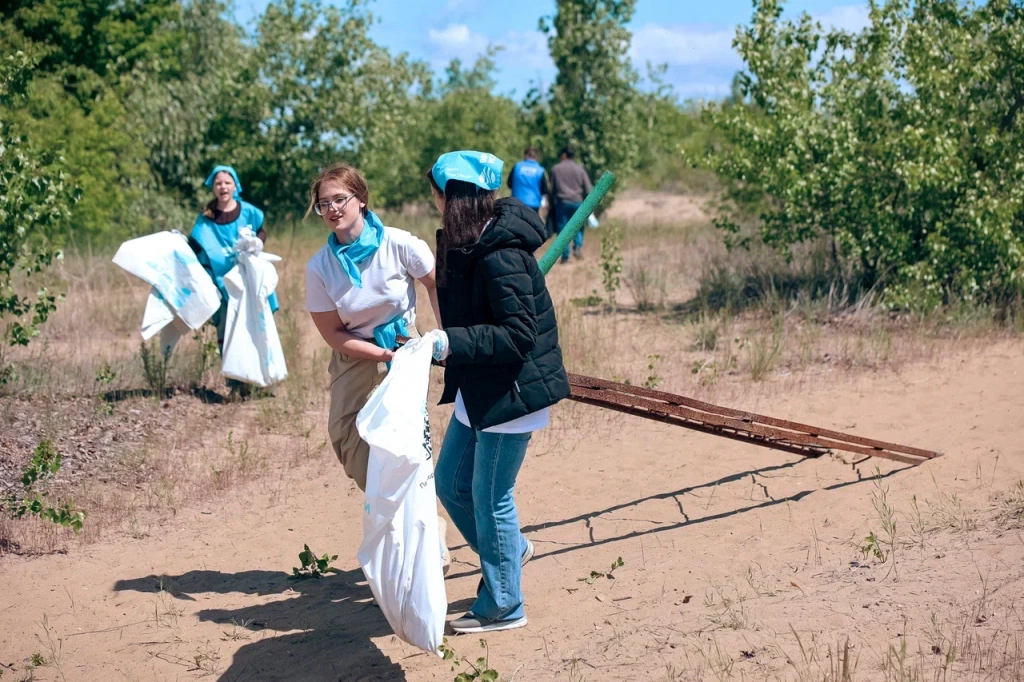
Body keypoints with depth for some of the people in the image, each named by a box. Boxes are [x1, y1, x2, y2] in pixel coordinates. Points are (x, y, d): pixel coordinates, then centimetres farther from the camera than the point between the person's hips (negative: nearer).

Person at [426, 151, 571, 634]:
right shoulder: (467, 246, 6)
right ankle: (511, 550, 39)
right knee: (450, 484, 17)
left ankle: (503, 607, 20)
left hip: (510, 396, -10)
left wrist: (450, 342, -32)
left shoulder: (500, 257, -24)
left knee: (490, 499, 3)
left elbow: (519, 334, -27)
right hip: (477, 394, 10)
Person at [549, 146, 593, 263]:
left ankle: (565, 256, -1)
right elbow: (588, 189, 3)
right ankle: (578, 246, -9)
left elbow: (552, 188, 7)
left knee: (562, 229, 3)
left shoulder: (555, 169, 4)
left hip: (562, 202, -1)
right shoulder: (580, 169, 5)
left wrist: (553, 202, 16)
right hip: (577, 202, 1)